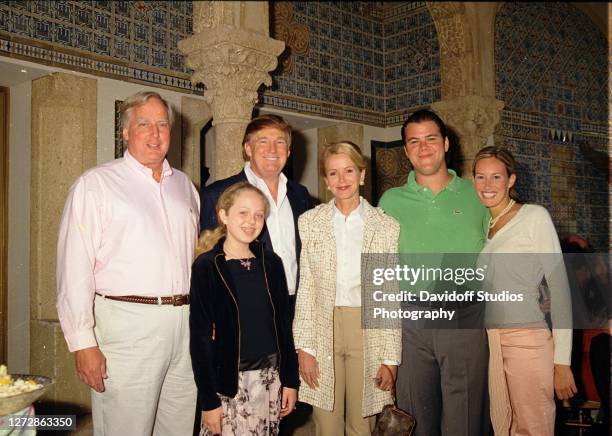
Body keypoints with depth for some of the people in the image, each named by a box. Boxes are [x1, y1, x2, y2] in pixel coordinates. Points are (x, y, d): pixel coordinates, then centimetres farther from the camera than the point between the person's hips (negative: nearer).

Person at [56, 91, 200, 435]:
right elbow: (75, 268, -8)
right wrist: (83, 342, -12)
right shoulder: (96, 184, -2)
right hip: (128, 325, -5)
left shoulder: (184, 185, 16)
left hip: (186, 323, 5)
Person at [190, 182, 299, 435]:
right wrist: (208, 400, -9)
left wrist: (290, 379, 7)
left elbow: (283, 324, 9)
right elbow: (200, 336, -8)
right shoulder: (207, 266, -7)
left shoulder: (271, 263, 4)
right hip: (226, 380, -3)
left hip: (269, 377, 4)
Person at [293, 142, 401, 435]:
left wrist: (391, 357, -3)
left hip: (369, 331, 0)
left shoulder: (387, 227, 0)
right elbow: (303, 288, 2)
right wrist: (304, 347, -3)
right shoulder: (309, 222, 3)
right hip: (323, 330, 1)